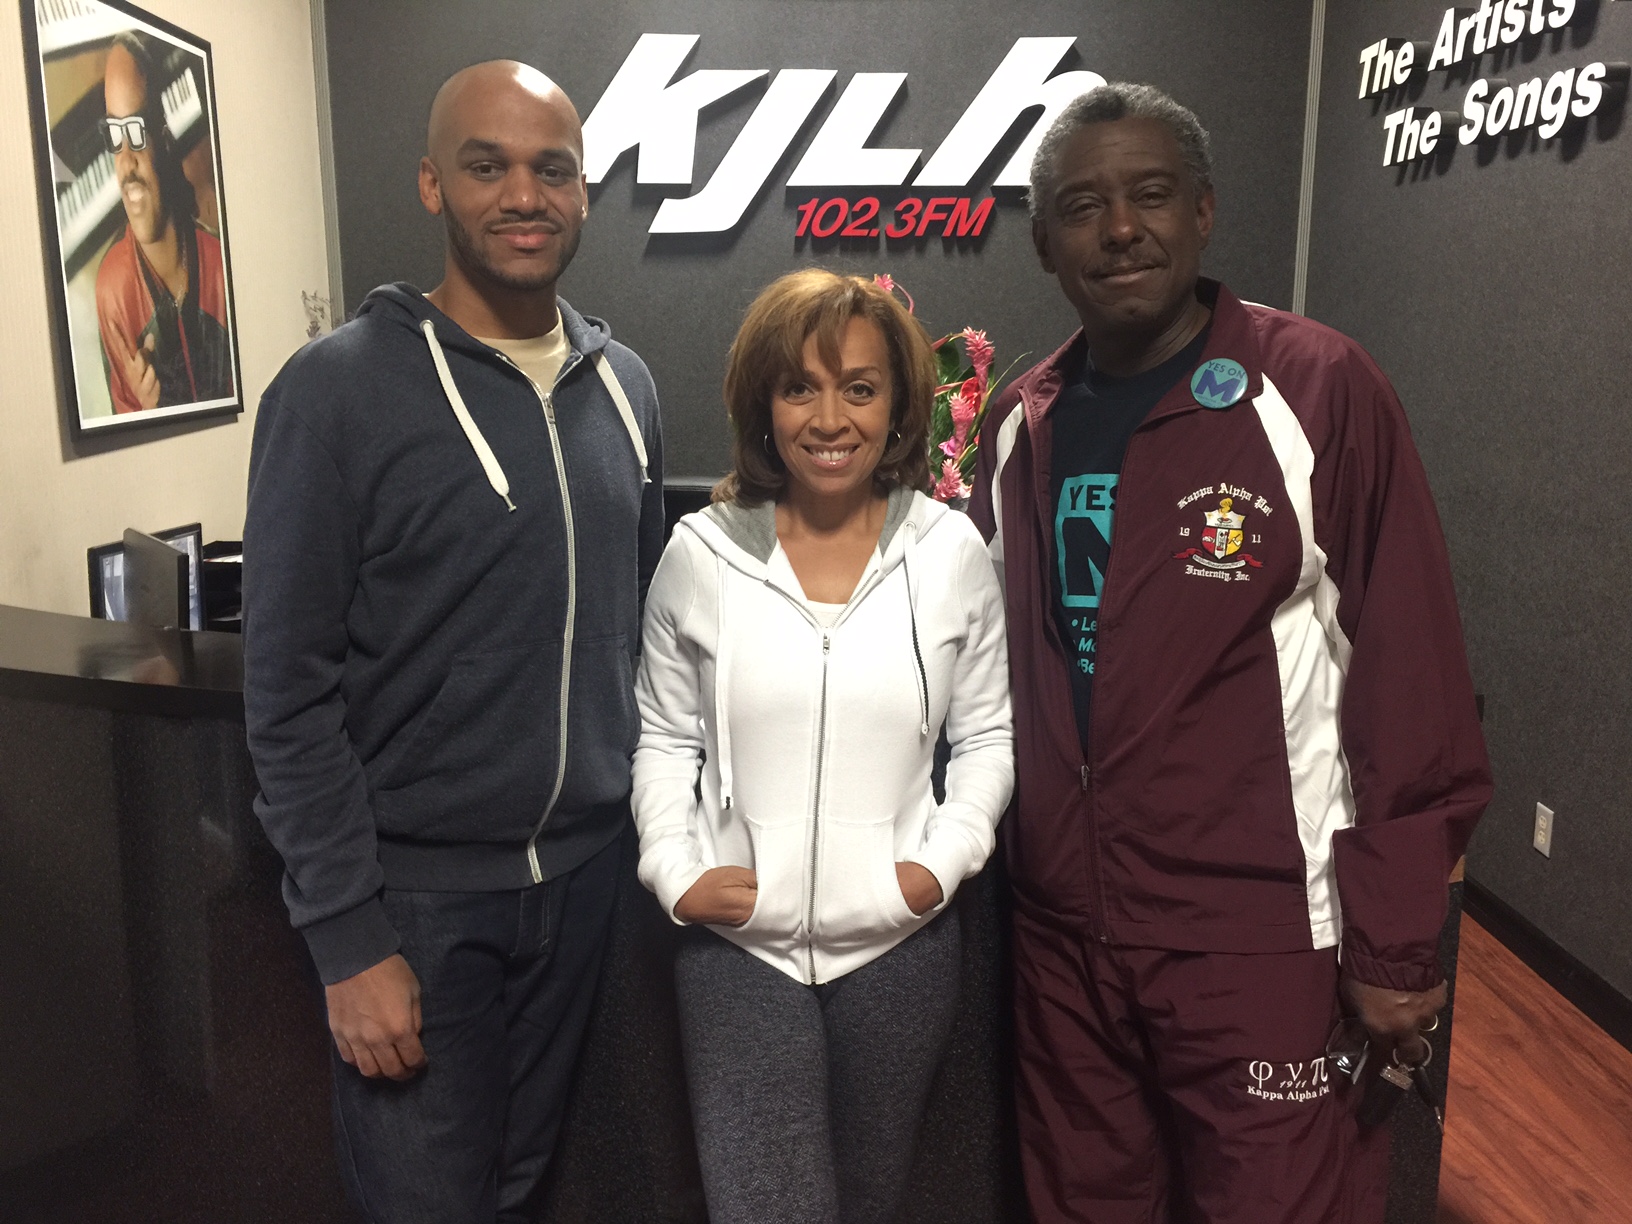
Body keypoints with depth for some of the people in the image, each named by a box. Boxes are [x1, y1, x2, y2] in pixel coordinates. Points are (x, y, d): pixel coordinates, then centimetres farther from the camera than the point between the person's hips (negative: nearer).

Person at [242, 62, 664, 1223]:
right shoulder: (338, 389, -12)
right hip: (417, 891, -4)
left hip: (586, 873, 5)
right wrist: (349, 940, -14)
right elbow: (289, 691, -12)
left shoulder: (625, 385, 5)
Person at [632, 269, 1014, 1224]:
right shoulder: (701, 553, -4)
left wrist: (945, 859, -8)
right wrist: (674, 869, -8)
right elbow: (664, 738, 5)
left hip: (900, 941, 2)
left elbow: (988, 733, 5)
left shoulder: (952, 552, -4)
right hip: (739, 942, -1)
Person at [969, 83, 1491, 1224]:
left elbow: (1413, 687, -11)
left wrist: (1395, 943, -10)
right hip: (1059, 928, 5)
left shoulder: (1322, 390, -11)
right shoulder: (1020, 424, 4)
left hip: (1259, 938, -4)